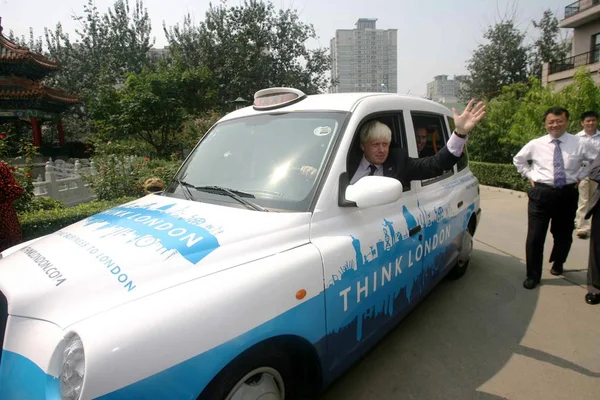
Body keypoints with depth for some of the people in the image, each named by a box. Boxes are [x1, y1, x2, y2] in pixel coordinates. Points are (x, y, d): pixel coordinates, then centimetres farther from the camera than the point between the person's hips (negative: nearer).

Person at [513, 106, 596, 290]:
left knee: (564, 234, 17)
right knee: (535, 237, -2)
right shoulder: (535, 144, -1)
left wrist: (580, 176, 5)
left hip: (568, 194, 1)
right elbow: (518, 160, 16)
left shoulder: (579, 144, -1)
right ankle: (533, 275, 12)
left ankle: (557, 264, 45)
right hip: (541, 193, -1)